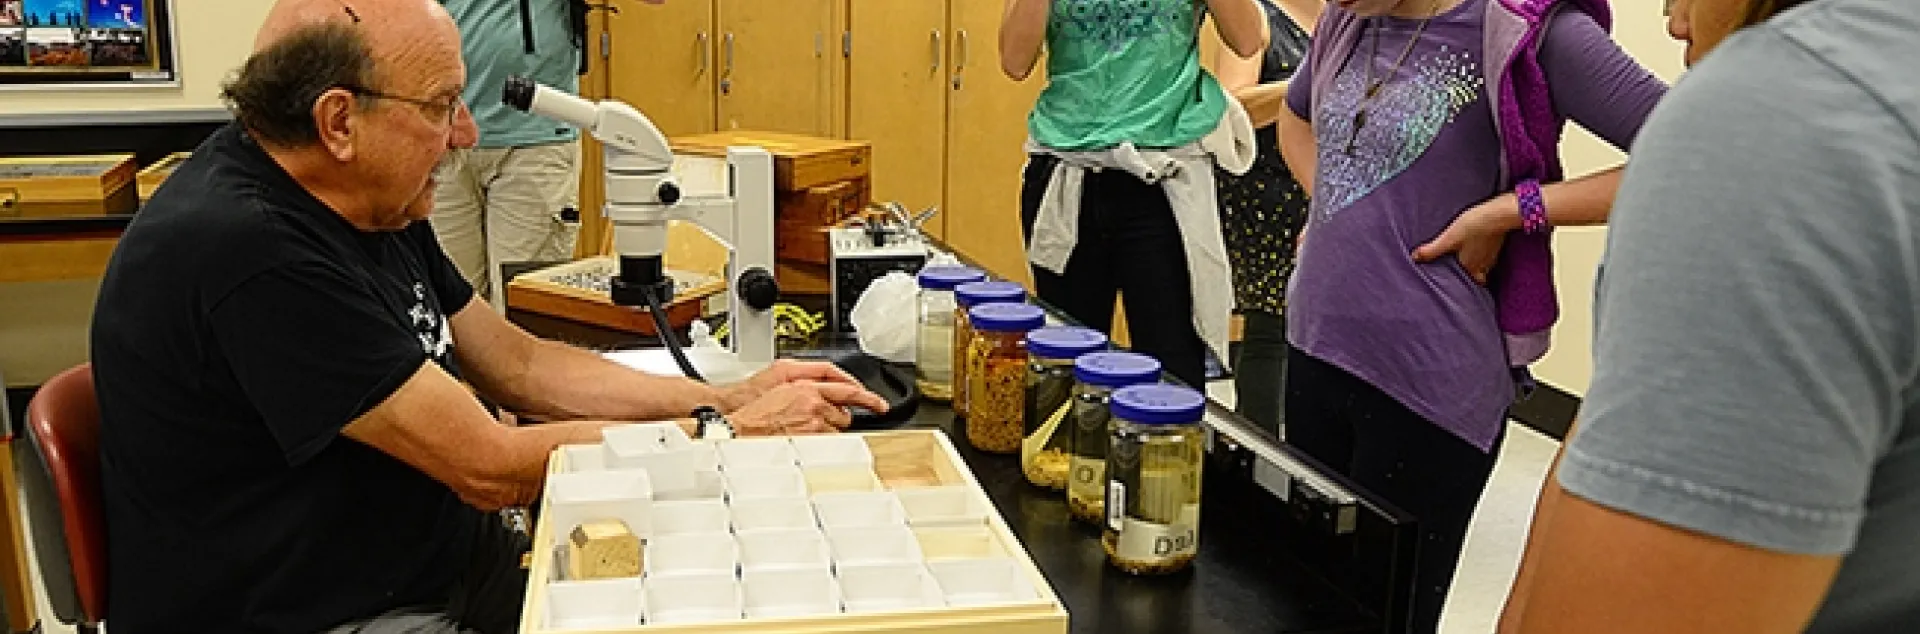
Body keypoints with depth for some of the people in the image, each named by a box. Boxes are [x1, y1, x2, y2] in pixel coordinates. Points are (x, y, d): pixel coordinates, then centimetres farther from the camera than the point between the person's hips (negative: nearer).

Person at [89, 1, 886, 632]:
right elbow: (492, 467, -24)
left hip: (439, 558, 8)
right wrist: (737, 433, -15)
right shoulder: (245, 252, -26)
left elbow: (521, 366, 9)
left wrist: (730, 397, 0)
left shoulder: (373, 207, 3)